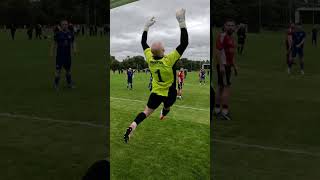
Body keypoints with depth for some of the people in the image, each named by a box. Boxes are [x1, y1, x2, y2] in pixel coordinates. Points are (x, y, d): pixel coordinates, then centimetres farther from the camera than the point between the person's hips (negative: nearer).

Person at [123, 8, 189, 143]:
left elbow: (143, 42, 5)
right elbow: (184, 43, -31)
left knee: (146, 112, 6)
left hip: (156, 92, 4)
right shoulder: (168, 60, -28)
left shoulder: (149, 58, -14)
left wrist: (147, 26, 8)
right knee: (167, 108, 28)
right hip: (169, 93, -3)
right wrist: (181, 21, -32)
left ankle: (130, 129, -11)